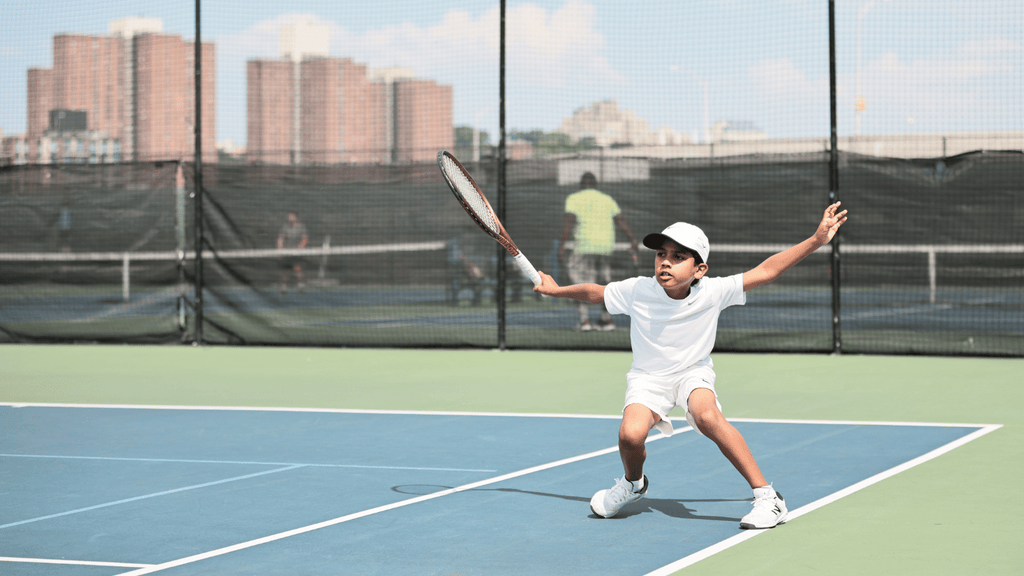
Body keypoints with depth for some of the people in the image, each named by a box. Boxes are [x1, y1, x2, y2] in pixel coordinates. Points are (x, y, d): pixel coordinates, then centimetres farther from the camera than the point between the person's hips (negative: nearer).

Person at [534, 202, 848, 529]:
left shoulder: (712, 293, -19)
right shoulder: (637, 291, -17)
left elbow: (766, 270, -17)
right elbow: (593, 293, 2)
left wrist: (816, 240, -21)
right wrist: (556, 290, 11)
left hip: (694, 373, -1)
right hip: (649, 377, 1)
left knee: (707, 416, -35)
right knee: (630, 434, -27)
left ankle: (766, 497, -26)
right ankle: (633, 484, 12)